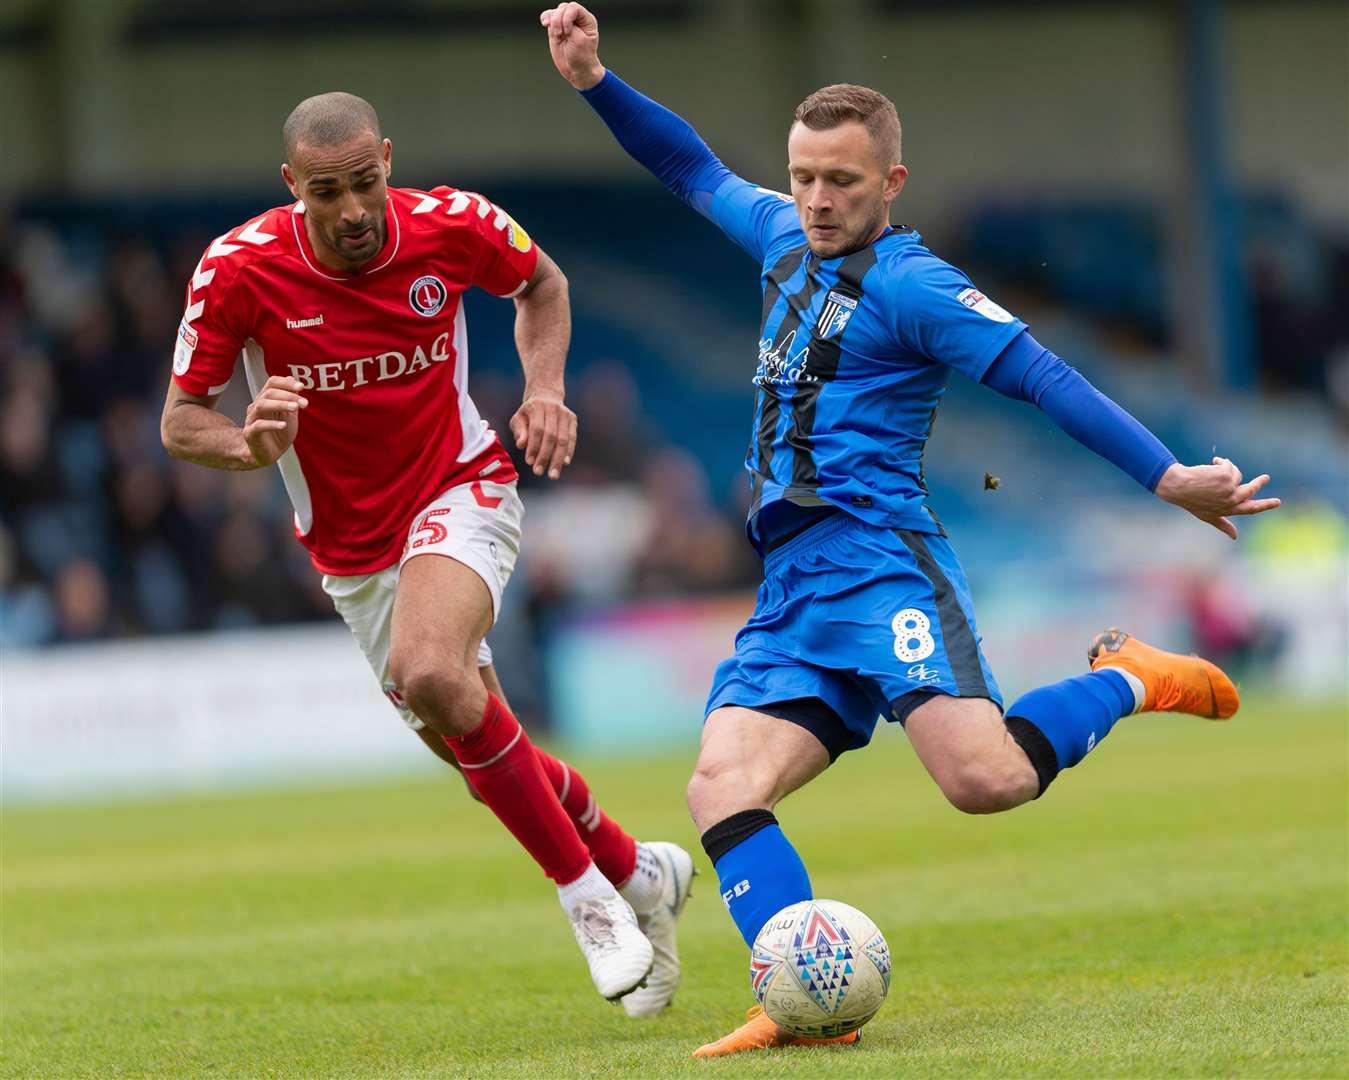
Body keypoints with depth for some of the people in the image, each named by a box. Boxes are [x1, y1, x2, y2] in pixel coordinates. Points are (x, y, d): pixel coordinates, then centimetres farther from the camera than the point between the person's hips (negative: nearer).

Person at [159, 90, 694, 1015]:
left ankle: (590, 894, -19)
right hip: (351, 547, 3)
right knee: (478, 752, 8)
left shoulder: (451, 226, -16)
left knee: (428, 671, -32)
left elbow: (542, 284, 8)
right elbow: (181, 422, -9)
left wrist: (545, 390, -9)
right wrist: (254, 445, -31)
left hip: (462, 491, -3)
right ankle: (639, 874, 35)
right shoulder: (239, 269, -18)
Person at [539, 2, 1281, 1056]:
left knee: (985, 777, -26)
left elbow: (1043, 377, -12)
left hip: (877, 557, -7)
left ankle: (1127, 680, 2)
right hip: (791, 589, 8)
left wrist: (1168, 475, -19)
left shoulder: (912, 285, -5)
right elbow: (697, 172, 35)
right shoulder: (786, 240, 19)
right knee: (721, 788, -15)